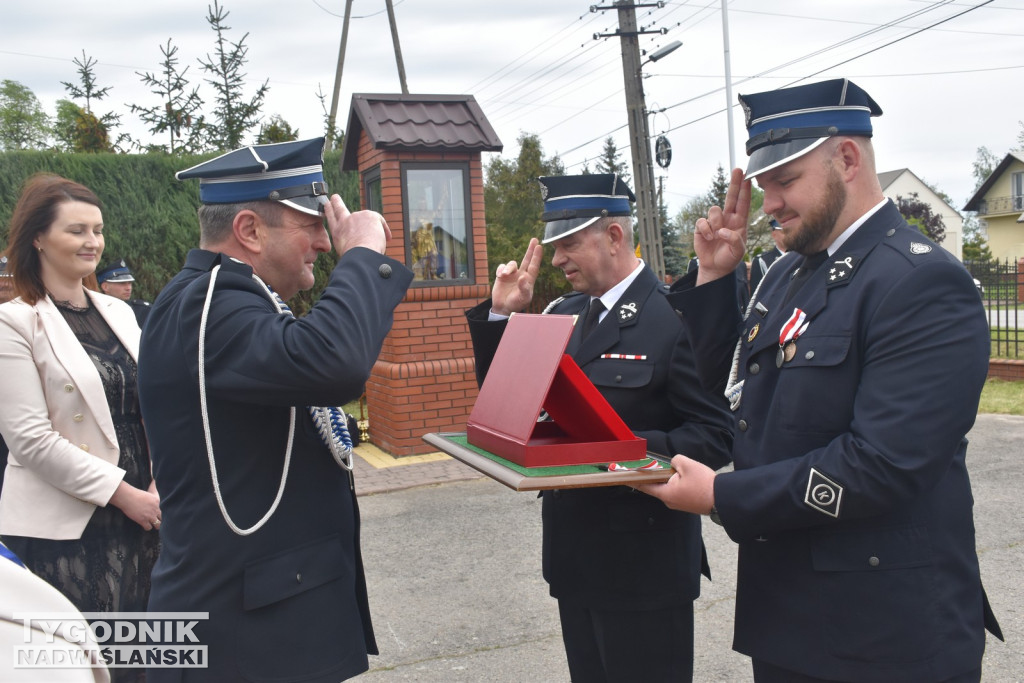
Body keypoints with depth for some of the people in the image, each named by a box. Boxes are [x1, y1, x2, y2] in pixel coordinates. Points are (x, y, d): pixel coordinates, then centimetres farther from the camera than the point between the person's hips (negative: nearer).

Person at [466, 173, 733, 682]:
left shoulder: (675, 316, -15)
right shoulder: (563, 314, 7)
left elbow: (715, 435, -17)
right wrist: (501, 315, -2)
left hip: (642, 559, -7)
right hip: (574, 552, 7)